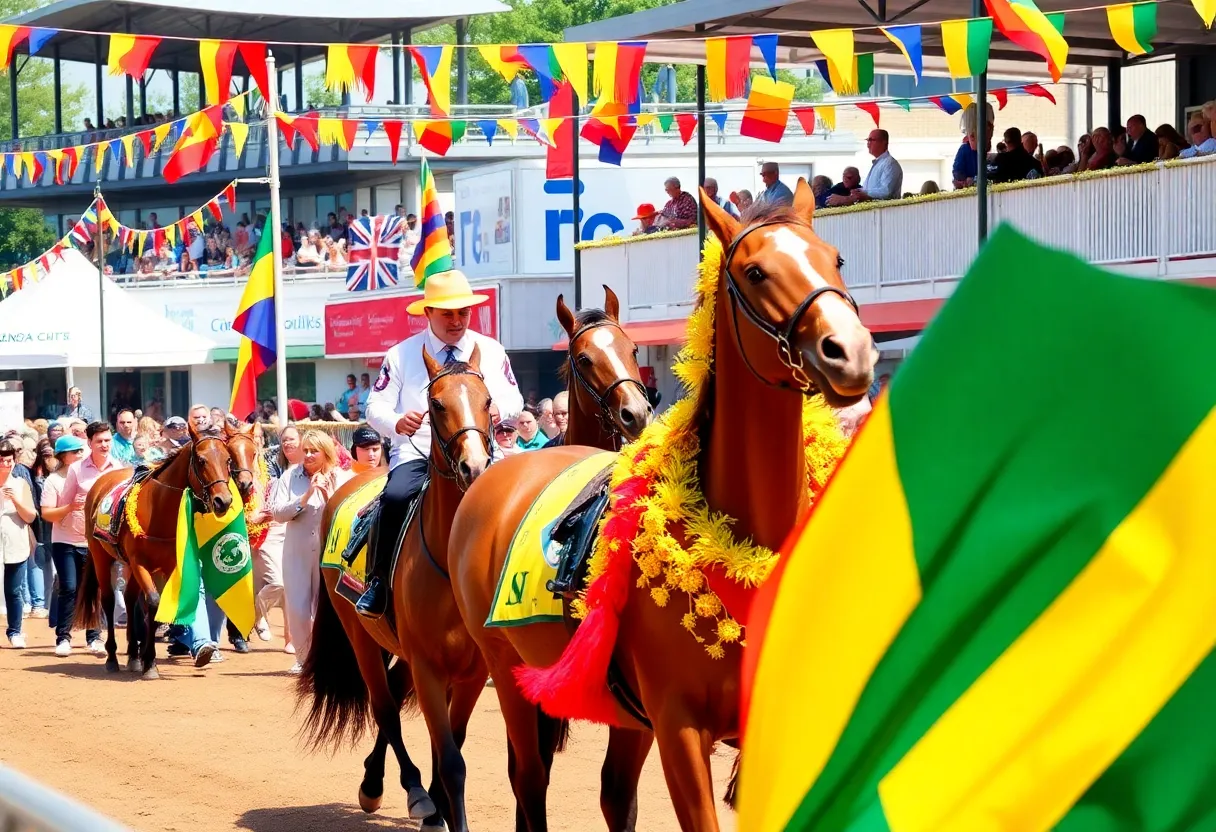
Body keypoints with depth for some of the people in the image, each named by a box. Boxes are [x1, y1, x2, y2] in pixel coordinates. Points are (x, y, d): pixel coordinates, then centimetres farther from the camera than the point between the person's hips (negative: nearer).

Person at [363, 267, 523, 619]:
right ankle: (378, 584, -19)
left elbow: (515, 400, 12)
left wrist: (500, 409, -14)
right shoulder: (402, 355, 6)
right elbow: (375, 407, 4)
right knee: (395, 496, -32)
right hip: (416, 451, -1)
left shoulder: (491, 351, 10)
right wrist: (397, 422, -20)